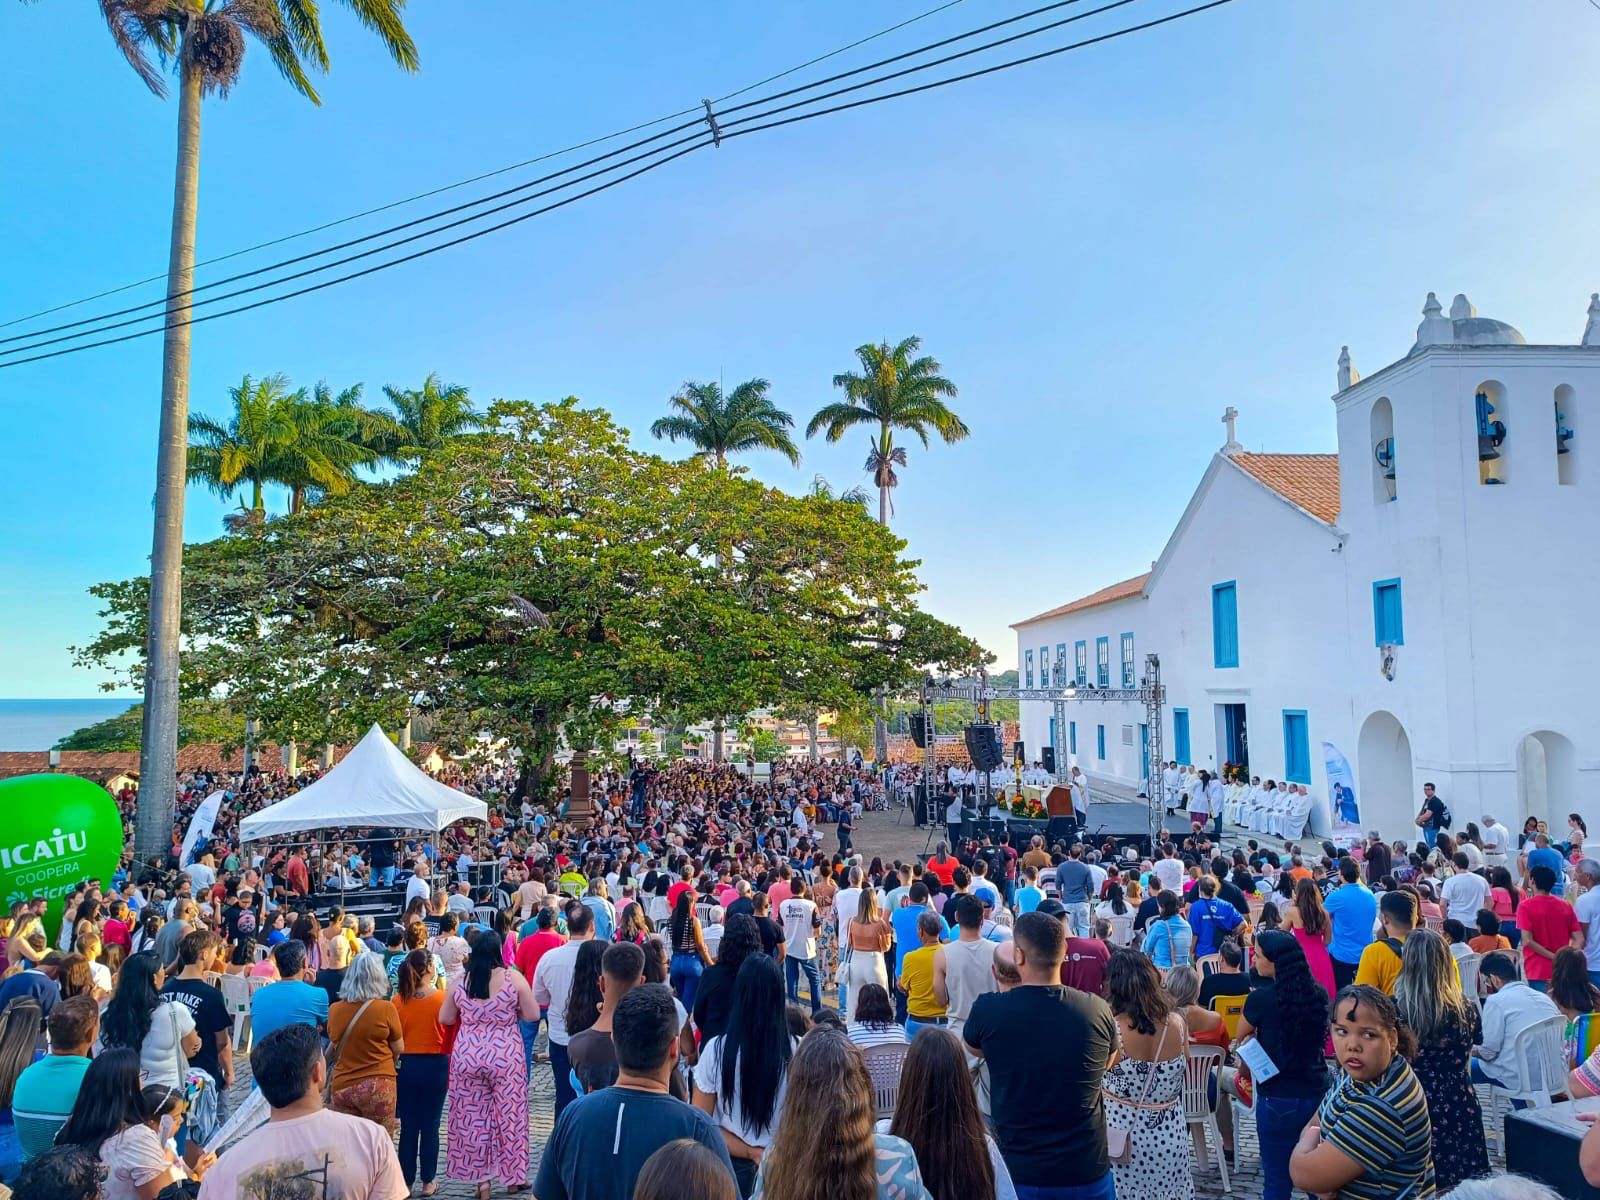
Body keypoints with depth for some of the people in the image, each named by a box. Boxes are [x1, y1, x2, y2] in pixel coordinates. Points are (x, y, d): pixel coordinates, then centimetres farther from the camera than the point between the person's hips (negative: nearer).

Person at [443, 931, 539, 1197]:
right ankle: (512, 1175, 23)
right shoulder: (513, 978, -8)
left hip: (467, 1057, 2)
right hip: (505, 1058, -2)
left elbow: (444, 1019, 11)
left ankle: (481, 1179, 19)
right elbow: (532, 1015, -4)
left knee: (473, 1118, 13)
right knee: (509, 1117, 11)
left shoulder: (459, 981, 0)